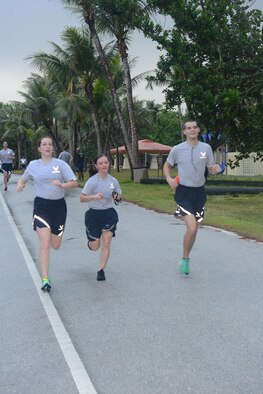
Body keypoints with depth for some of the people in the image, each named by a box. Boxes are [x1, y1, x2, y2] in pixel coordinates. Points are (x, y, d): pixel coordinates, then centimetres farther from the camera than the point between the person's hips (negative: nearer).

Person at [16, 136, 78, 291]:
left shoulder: (61, 164, -3)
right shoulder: (33, 165, 2)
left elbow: (74, 183, -6)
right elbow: (23, 179, 19)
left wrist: (62, 185, -25)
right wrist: (20, 184, -4)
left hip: (59, 205, 1)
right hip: (41, 205, -1)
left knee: (55, 245, 9)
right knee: (44, 244, -13)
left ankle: (52, 234, 48)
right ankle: (45, 280, -8)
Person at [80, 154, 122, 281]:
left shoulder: (113, 181, 1)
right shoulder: (92, 181, -10)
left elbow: (119, 197, 13)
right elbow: (82, 198, -13)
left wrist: (117, 197, -10)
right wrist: (95, 196, -29)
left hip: (109, 213, 2)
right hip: (94, 214, -2)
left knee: (106, 243, -9)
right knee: (95, 247, 3)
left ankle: (101, 271, 3)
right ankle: (90, 241, 41)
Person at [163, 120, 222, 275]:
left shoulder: (206, 148, 0)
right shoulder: (177, 149, -5)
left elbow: (211, 169, 8)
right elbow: (167, 165, 11)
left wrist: (216, 169, -15)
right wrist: (169, 179, -7)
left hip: (199, 192, 4)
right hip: (184, 192, -4)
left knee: (194, 229, 13)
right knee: (192, 227, -18)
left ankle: (185, 259, 33)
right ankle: (185, 259, 4)